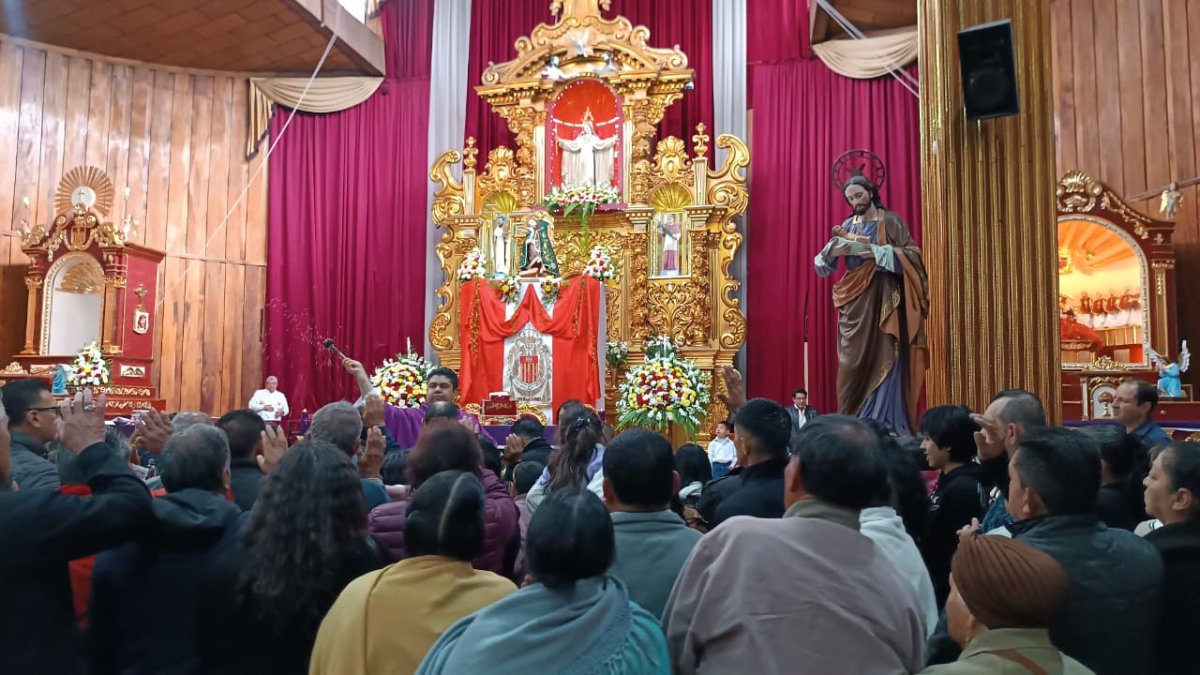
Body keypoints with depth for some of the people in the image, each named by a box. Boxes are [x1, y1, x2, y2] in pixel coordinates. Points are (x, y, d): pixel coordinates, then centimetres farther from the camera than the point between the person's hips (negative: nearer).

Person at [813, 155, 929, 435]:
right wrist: (833, 250, -15)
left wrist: (876, 252, -17)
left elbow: (912, 255, -7)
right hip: (855, 301, 4)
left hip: (883, 299, -4)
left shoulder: (890, 221, 2)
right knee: (855, 364, 1)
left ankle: (887, 427, -4)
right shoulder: (847, 226, 14)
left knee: (885, 362, -7)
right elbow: (822, 263, 8)